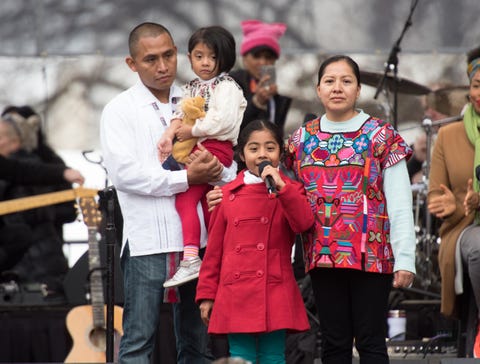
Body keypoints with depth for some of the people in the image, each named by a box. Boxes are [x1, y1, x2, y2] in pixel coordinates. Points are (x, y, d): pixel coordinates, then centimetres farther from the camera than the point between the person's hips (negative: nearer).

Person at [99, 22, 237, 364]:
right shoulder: (120, 110, 1)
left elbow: (230, 158, 13)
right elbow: (123, 172, -11)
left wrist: (217, 172, -12)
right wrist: (186, 178, -12)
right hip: (147, 242, -4)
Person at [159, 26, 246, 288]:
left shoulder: (226, 87, -6)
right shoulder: (192, 88, 21)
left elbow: (221, 121, -19)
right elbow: (181, 116, 11)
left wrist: (190, 131, -13)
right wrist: (169, 134, -10)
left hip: (215, 147, -9)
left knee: (185, 198, -19)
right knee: (208, 204, 10)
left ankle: (191, 259, -25)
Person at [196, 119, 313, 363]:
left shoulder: (290, 191, 6)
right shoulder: (228, 194, 9)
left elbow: (304, 223, -14)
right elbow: (214, 249, 12)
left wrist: (281, 187, -20)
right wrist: (207, 294, 10)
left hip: (275, 295, -1)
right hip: (236, 295, 1)